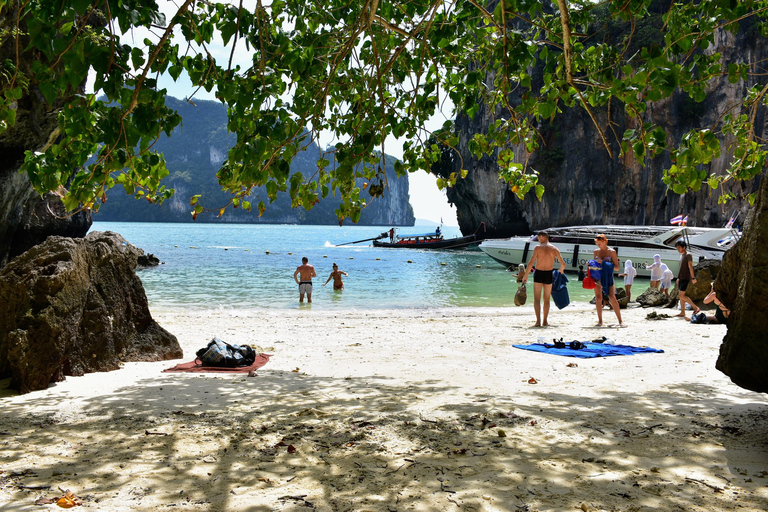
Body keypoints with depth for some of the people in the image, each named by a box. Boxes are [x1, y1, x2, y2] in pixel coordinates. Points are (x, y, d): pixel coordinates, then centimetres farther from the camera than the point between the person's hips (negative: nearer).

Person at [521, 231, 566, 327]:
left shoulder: (537, 248, -7)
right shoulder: (554, 249, 2)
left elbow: (531, 262, -13)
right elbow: (563, 264, 3)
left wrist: (526, 275, -7)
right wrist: (560, 272, 24)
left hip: (538, 273, -3)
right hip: (549, 274, 3)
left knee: (537, 299, -1)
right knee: (547, 299, 15)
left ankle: (538, 321, -13)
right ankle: (545, 321, 19)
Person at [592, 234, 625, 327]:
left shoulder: (612, 252, -3)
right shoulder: (596, 251, 10)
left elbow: (616, 267, -5)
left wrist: (603, 263, -16)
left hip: (608, 277, -3)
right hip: (597, 276, 4)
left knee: (612, 297, -12)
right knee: (598, 298, -1)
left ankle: (620, 321, -6)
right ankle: (600, 321, 8)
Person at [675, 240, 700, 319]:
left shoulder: (688, 255, -9)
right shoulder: (681, 256, 17)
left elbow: (690, 266, -16)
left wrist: (693, 277, -21)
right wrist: (678, 278, 23)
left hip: (685, 278, -9)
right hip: (681, 278, 9)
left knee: (682, 295, -14)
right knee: (681, 295, 7)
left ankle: (695, 308, -7)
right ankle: (682, 312, 9)